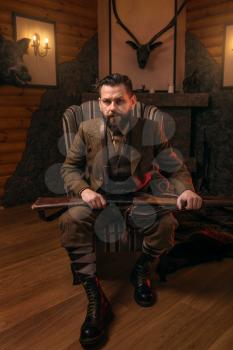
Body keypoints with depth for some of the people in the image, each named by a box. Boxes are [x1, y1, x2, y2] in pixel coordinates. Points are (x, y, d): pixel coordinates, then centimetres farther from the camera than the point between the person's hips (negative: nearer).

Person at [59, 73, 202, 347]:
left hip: (137, 197, 0)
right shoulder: (88, 129, -4)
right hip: (97, 197, 1)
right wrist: (83, 190, -17)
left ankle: (141, 272, 4)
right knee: (70, 222, -29)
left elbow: (176, 169, 1)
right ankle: (96, 300, -20)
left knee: (166, 224, -29)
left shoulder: (151, 130, -6)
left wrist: (186, 190, -22)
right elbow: (69, 167, 4)